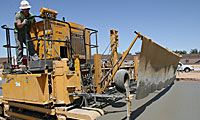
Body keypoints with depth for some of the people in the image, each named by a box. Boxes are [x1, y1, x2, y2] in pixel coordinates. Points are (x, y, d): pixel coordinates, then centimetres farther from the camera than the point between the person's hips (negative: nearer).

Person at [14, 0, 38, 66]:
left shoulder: (31, 16, 1)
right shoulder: (18, 15, -13)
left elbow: (33, 26, 11)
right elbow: (19, 26, -25)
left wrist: (36, 34, 12)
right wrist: (23, 23, -46)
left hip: (26, 33, 4)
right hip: (18, 33, -4)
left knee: (31, 46, -7)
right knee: (19, 47, -6)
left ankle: (36, 60, -10)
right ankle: (20, 63, -4)